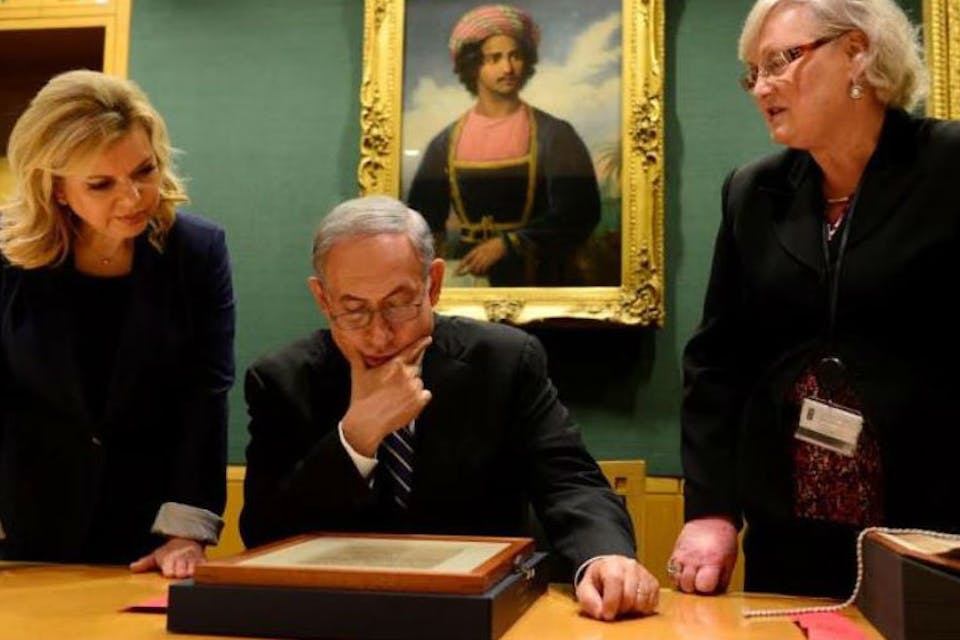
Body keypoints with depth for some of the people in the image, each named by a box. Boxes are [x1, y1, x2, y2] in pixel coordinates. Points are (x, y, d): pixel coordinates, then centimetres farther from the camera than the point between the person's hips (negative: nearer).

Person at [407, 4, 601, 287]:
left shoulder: (554, 135, -2)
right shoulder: (446, 143, 6)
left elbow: (579, 213, -9)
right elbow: (424, 221, 12)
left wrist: (507, 244, -17)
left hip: (541, 278, -1)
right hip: (468, 277, 1)